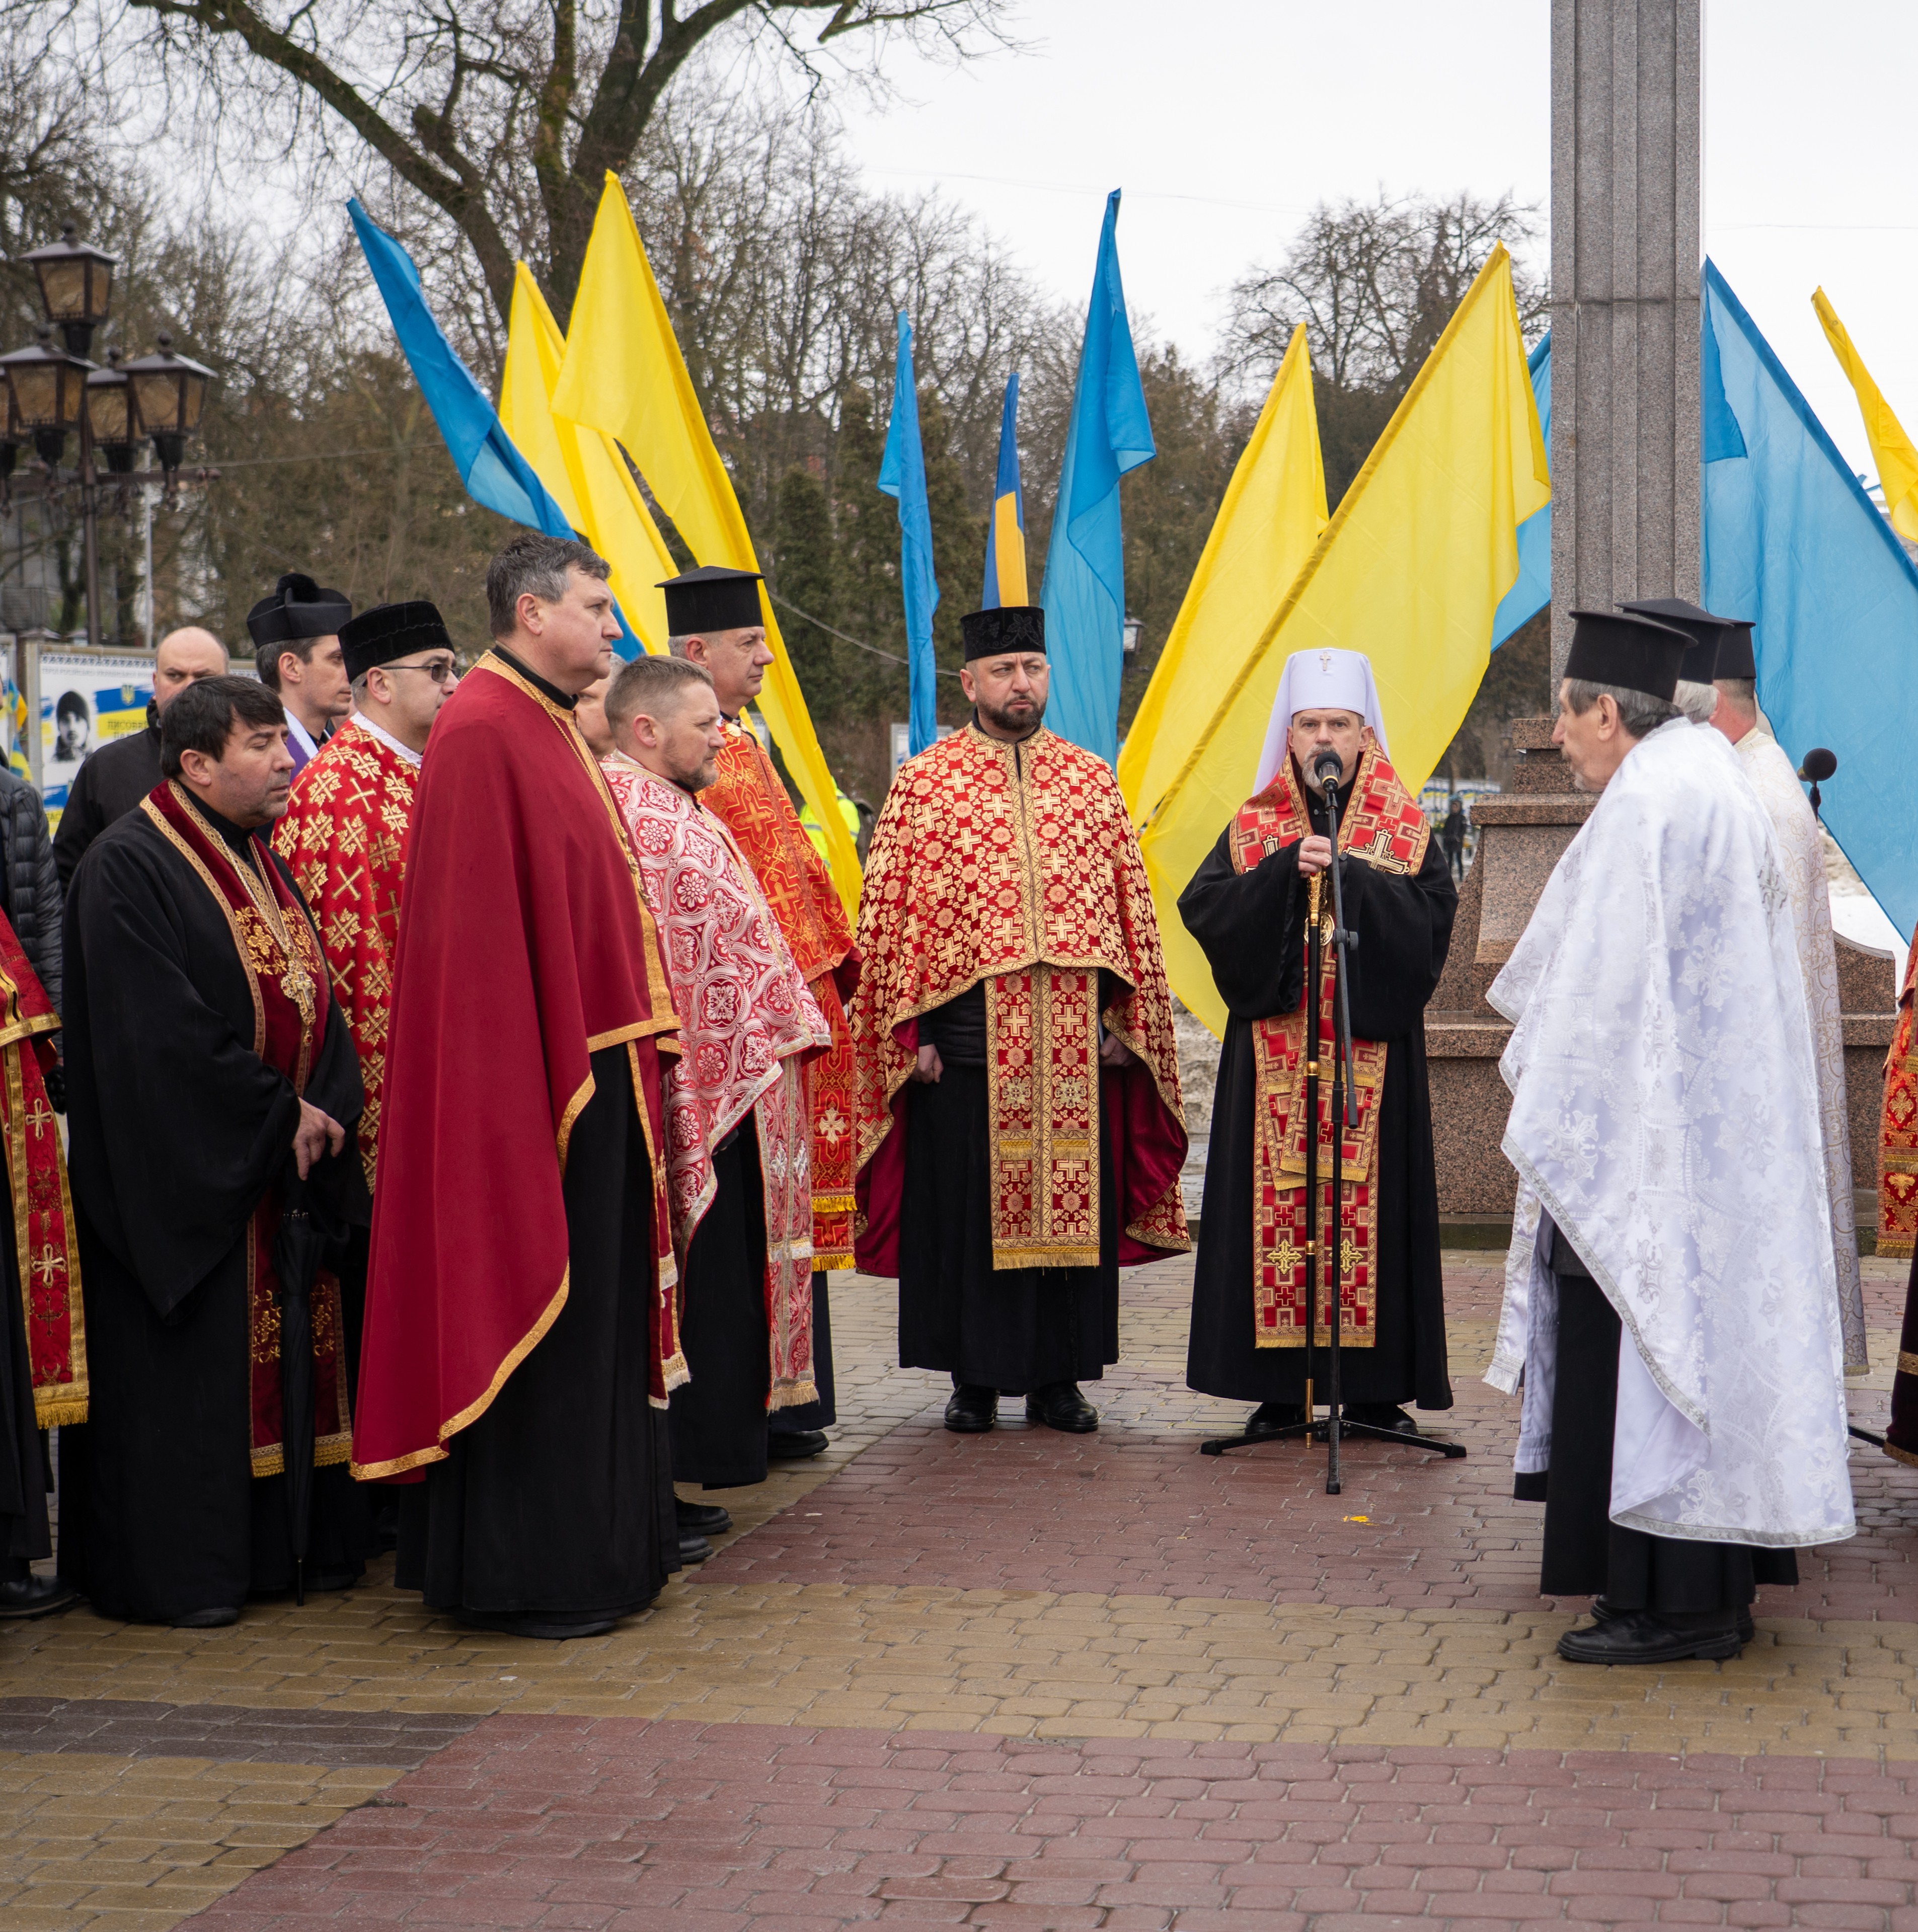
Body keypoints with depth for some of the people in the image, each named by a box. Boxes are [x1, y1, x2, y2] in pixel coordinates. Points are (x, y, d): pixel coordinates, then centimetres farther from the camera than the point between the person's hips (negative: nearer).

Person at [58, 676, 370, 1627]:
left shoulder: (262, 862, 13)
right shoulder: (128, 869, -13)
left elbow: (314, 1000, 12)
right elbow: (166, 1037, -20)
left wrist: (325, 1111, -6)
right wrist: (280, 1117, -16)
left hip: (287, 1157, 8)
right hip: (183, 1180, -8)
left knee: (288, 1359, 11)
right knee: (186, 1369, -2)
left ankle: (296, 1545, 20)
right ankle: (174, 1572, 7)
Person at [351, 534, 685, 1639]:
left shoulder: (550, 731, 16)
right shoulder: (482, 736, -14)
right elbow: (477, 930, -20)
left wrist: (637, 1044, 17)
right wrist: (544, 1078, -23)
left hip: (598, 1069, 10)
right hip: (533, 1078, -10)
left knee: (602, 1313, 14)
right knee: (539, 1317, -4)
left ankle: (604, 1546, 23)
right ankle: (526, 1575, 4)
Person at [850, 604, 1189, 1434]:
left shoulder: (1092, 780, 11)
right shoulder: (922, 784, 3)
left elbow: (1131, 905, 11)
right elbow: (889, 912, 0)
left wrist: (1124, 1017, 4)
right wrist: (908, 1030, -6)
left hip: (1076, 1040, 2)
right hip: (966, 1035, -2)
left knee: (1074, 1196, 4)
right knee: (966, 1204, 2)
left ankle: (1058, 1376, 15)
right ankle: (975, 1379, 13)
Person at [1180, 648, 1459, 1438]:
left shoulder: (1405, 831, 6)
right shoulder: (1254, 830, 9)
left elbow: (1429, 918, -9)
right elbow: (1204, 910, -5)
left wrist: (1348, 872, -16)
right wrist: (1287, 869, -15)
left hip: (1373, 1051, -1)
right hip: (1273, 1052, 1)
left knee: (1368, 1199, -2)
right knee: (1277, 1200, -1)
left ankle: (1375, 1386, 5)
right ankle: (1282, 1387, 5)